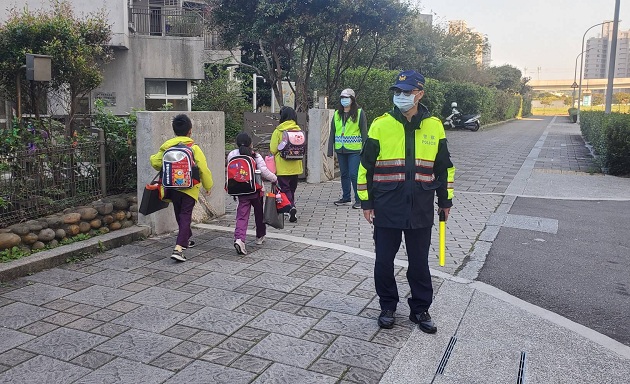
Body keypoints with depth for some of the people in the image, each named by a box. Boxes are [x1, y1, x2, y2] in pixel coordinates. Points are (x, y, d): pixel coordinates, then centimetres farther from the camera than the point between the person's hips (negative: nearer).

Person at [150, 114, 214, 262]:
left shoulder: (166, 146, 0)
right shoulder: (193, 147, -11)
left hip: (173, 187, 5)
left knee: (180, 215, 21)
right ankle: (178, 248, -15)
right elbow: (203, 169, -12)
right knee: (185, 217, -2)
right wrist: (208, 186, 0)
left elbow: (156, 163, -1)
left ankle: (186, 240, 41)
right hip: (189, 188, -4)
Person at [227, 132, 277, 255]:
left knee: (242, 215, -1)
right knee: (259, 213, 19)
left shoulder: (231, 155, -1)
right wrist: (275, 179, 2)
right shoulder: (255, 156, -10)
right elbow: (264, 172, -14)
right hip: (256, 190, -2)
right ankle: (260, 237, 34)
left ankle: (239, 239, -22)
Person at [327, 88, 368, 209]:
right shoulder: (337, 114, 11)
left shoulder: (359, 113, -2)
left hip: (354, 150, -5)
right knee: (344, 174, 13)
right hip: (340, 149, 5)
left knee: (354, 174, -9)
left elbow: (364, 131, -3)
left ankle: (359, 199, 2)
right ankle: (346, 197, 24)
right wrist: (330, 149, 6)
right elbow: (332, 132, 12)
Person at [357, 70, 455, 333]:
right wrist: (366, 202, 0)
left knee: (419, 262, 12)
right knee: (384, 261, 7)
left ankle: (420, 309, 28)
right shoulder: (380, 125, -3)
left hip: (421, 210, 1)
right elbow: (365, 166, 1)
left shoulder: (434, 126, 3)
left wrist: (445, 201, 13)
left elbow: (444, 167, 12)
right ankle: (388, 307, 27)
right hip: (386, 208, -1)